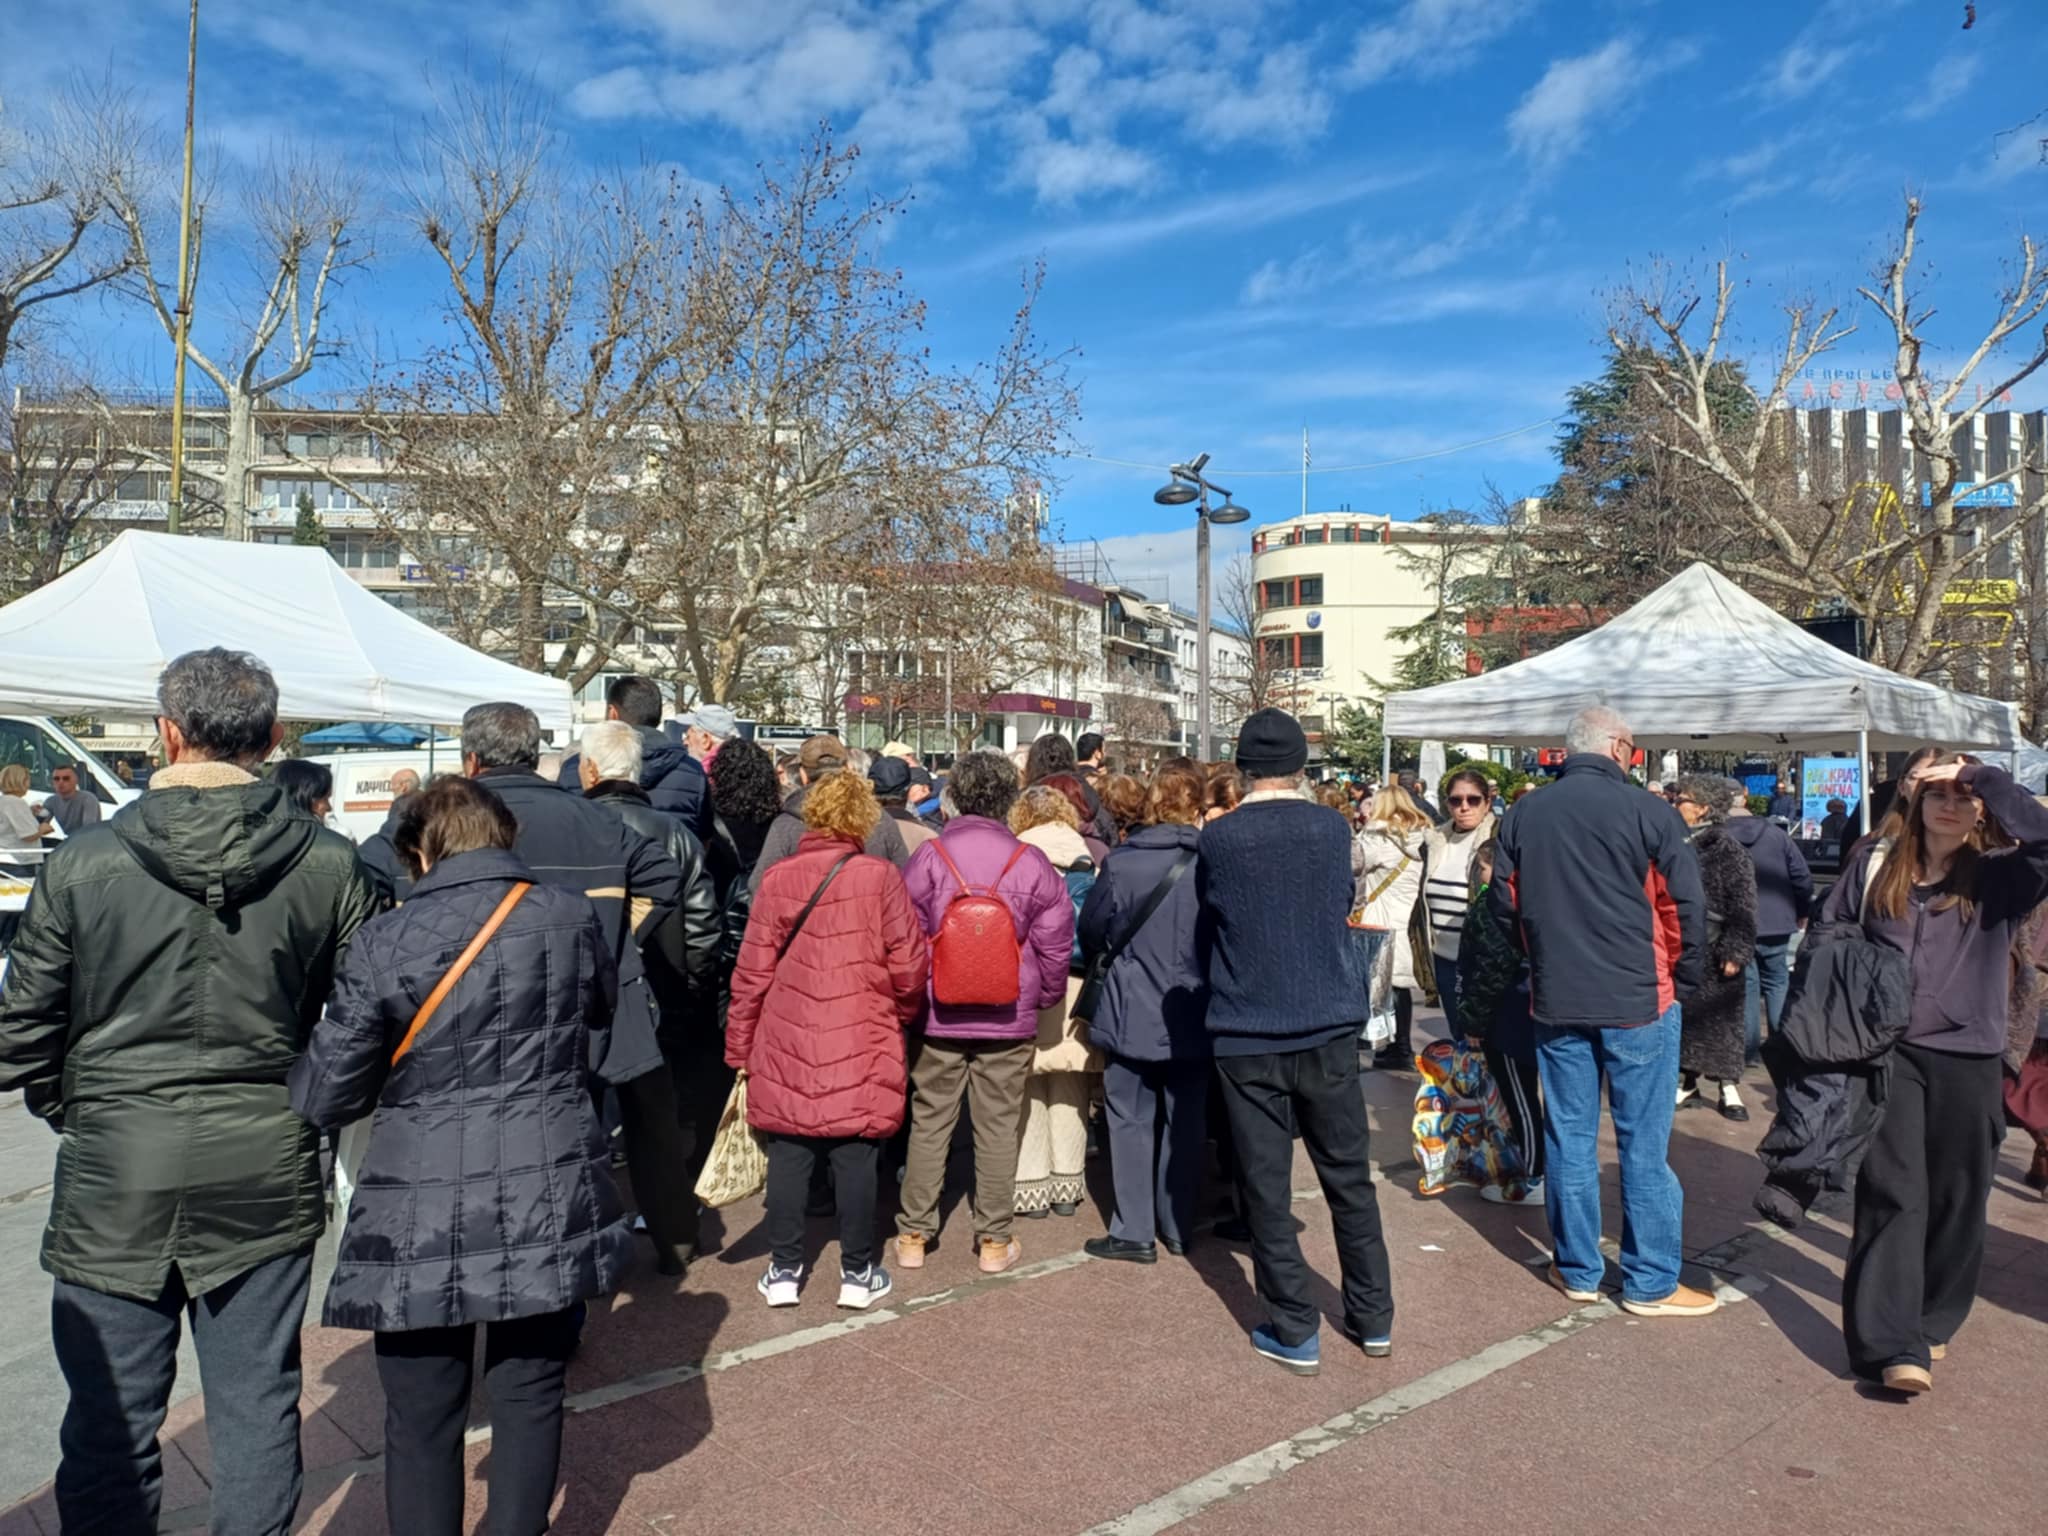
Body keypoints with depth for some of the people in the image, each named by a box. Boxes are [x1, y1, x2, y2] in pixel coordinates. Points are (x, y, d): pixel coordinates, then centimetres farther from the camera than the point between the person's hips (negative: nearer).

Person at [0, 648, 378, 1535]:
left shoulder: (81, 865, -9)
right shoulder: (328, 865, -7)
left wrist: (77, 1113, 16)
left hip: (116, 1174, -1)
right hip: (267, 1170, 1)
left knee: (111, 1416, 14)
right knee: (258, 1405, 15)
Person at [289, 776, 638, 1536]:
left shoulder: (385, 942, -9)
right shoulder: (573, 918, -1)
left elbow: (324, 1095, -3)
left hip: (425, 1216, -2)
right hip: (547, 1202, 2)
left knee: (422, 1420, 14)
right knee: (529, 1398, 17)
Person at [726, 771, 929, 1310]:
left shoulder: (778, 879, -3)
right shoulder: (880, 877, -8)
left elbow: (751, 975, -1)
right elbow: (910, 967, -6)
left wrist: (740, 1048, 9)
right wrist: (899, 1016, 14)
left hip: (786, 1049, 2)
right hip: (862, 1049, -1)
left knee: (788, 1156, 11)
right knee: (856, 1159, 7)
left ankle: (785, 1271, 20)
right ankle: (857, 1273, 18)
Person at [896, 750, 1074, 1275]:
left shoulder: (928, 857, -9)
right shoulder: (1032, 863, -8)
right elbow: (1055, 942, -2)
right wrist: (1045, 996, 15)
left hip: (937, 1016, 0)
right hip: (1008, 1019, 0)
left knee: (929, 1123, 12)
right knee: (997, 1128, 10)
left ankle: (913, 1235, 21)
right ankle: (994, 1240, 19)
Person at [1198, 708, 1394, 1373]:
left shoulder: (1217, 839, -8)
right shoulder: (1333, 829, -2)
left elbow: (1207, 921, 5)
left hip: (1247, 1036, -2)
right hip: (1329, 1026, 3)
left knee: (1267, 1187, 7)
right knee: (1349, 1176, 15)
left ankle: (1295, 1333, 13)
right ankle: (1373, 1318, 26)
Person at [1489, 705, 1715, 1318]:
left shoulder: (1522, 815, 1)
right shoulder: (1647, 812, -10)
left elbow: (1505, 905, 8)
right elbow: (1685, 908, -8)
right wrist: (1681, 979, 7)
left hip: (1555, 999, 4)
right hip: (1638, 998, -3)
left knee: (1568, 1136, 11)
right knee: (1644, 1143, 6)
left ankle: (1578, 1270, 21)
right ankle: (1651, 1283, 15)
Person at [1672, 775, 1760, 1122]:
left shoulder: (1727, 849, -9)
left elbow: (1742, 907, -11)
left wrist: (1735, 952, -16)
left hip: (1713, 953, -5)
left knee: (1718, 1018, 2)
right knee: (1682, 1018, 10)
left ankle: (1729, 1089, 13)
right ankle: (1687, 1085, 21)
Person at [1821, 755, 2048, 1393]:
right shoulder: (1875, 864, 4)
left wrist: (1982, 776, -18)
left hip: (1968, 1058, 0)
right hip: (1887, 1051, 0)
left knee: (1955, 1197, 10)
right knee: (1893, 1193, -3)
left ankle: (1933, 1319, 29)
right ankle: (1893, 1344, -5)